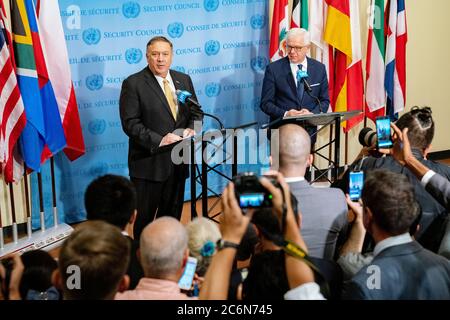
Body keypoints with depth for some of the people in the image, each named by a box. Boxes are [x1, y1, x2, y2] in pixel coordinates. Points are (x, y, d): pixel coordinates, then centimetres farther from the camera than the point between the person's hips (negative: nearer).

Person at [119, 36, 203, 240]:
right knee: (145, 216, 3)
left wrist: (191, 128, -6)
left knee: (172, 215, 15)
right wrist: (158, 140, -23)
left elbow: (196, 112, 16)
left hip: (178, 160, 5)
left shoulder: (184, 80, 10)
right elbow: (130, 123, -14)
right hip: (149, 161, -5)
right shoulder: (133, 84, -8)